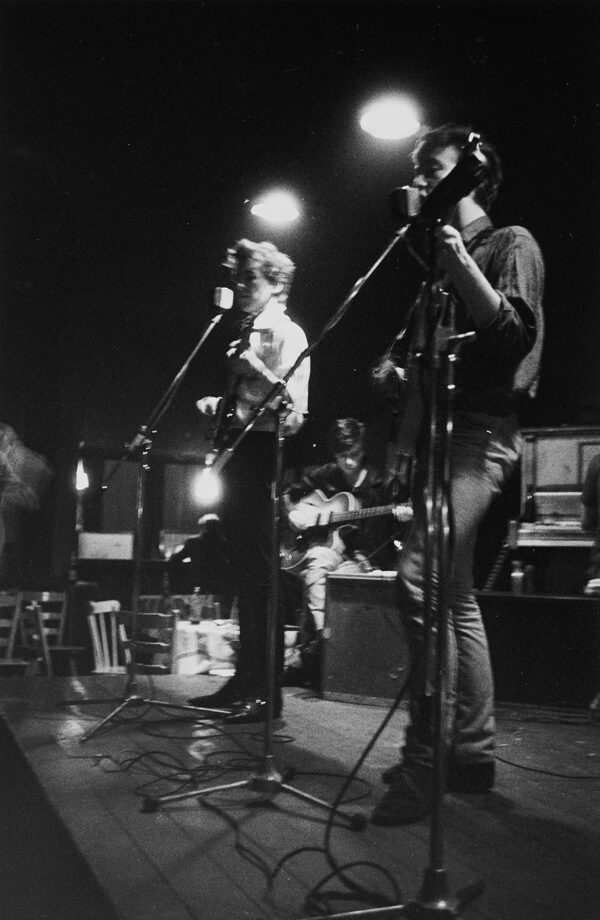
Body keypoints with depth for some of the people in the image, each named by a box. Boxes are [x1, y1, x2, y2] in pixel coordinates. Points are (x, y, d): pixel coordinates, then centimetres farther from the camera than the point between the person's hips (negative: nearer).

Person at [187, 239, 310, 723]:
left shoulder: (286, 334, -6)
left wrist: (253, 366, -22)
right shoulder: (248, 333, 20)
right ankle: (246, 680, 21)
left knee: (260, 574, -7)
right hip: (235, 453, 9)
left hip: (259, 457, -9)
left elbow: (293, 411, -17)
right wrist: (220, 404, 10)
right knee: (244, 574, 12)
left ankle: (268, 692, -1)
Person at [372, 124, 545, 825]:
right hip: (439, 432, 9)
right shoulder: (441, 260, 23)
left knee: (421, 580, -23)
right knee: (456, 596, 10)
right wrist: (403, 376, 8)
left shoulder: (510, 244, 1)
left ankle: (424, 764, -16)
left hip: (479, 433, -9)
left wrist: (458, 261, -19)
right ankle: (473, 752, 19)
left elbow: (512, 335, -15)